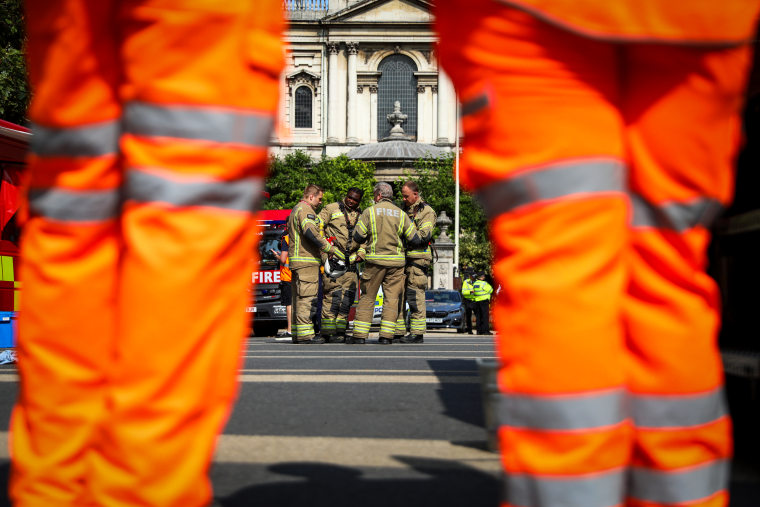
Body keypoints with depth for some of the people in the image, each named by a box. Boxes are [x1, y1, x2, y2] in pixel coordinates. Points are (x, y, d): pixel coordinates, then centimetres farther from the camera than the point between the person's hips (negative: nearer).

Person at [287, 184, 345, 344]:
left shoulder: (295, 210, 26)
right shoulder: (306, 210, -8)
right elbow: (310, 232, -23)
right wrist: (331, 249, -22)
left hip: (296, 262, 11)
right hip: (307, 261, -11)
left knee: (299, 298, 11)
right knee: (307, 297, -12)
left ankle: (297, 334, 13)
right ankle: (305, 334, -16)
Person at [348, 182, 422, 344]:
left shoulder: (369, 212, 0)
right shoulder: (401, 214, 8)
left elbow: (358, 236, -2)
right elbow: (414, 239, 6)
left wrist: (356, 251, 17)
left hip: (375, 260, -2)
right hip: (396, 261, 2)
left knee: (367, 297, 4)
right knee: (391, 298, 5)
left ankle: (360, 335, 2)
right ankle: (386, 336, -1)